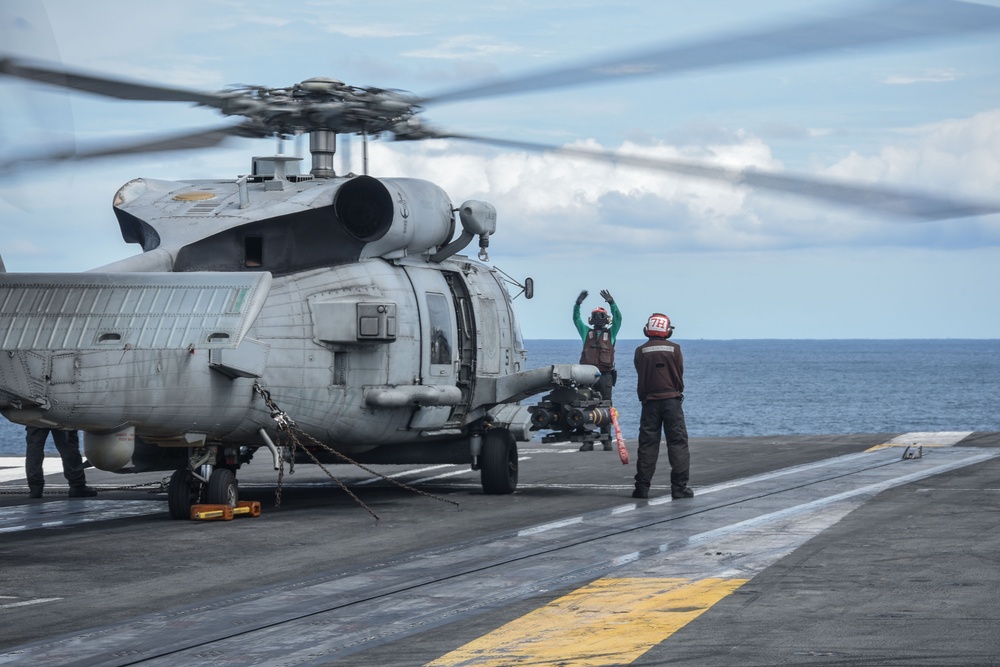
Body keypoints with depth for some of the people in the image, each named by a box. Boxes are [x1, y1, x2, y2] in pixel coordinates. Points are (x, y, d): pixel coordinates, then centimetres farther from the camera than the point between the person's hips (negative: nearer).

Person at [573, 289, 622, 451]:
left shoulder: (611, 333, 12)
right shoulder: (587, 332, 16)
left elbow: (618, 318, -1)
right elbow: (576, 319, 8)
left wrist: (611, 303, -14)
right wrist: (578, 304, -7)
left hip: (605, 375, -1)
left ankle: (606, 440, 0)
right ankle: (587, 441, -2)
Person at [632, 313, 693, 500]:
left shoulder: (641, 351, -1)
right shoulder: (674, 349, -2)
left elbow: (641, 376, 5)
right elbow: (680, 374, 5)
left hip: (649, 401, 1)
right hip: (672, 400, -1)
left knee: (647, 444, 5)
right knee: (677, 443, 2)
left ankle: (642, 487, 3)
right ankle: (679, 486, -4)